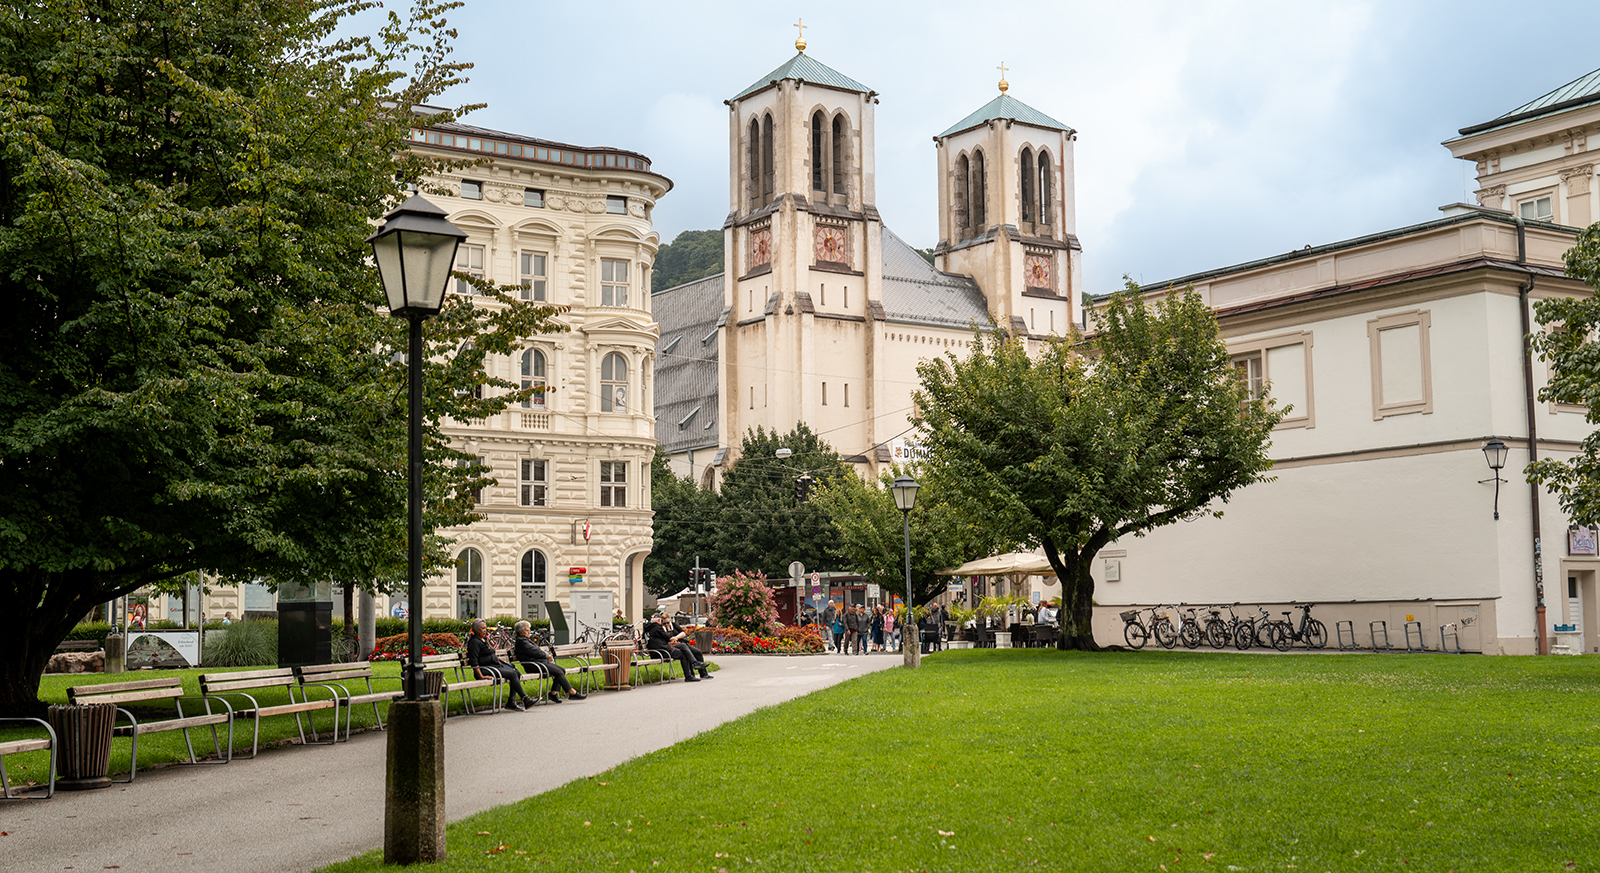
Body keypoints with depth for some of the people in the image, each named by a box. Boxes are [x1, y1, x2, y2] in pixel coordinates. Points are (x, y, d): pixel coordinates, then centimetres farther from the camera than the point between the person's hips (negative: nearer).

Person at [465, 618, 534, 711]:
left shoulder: (484, 639, 21)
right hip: (485, 668, -10)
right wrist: (481, 676, -24)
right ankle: (524, 698, -17)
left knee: (517, 674, -7)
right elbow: (474, 662, -18)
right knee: (512, 674, -22)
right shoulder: (475, 642, -10)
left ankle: (512, 702, -14)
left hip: (496, 665, 10)